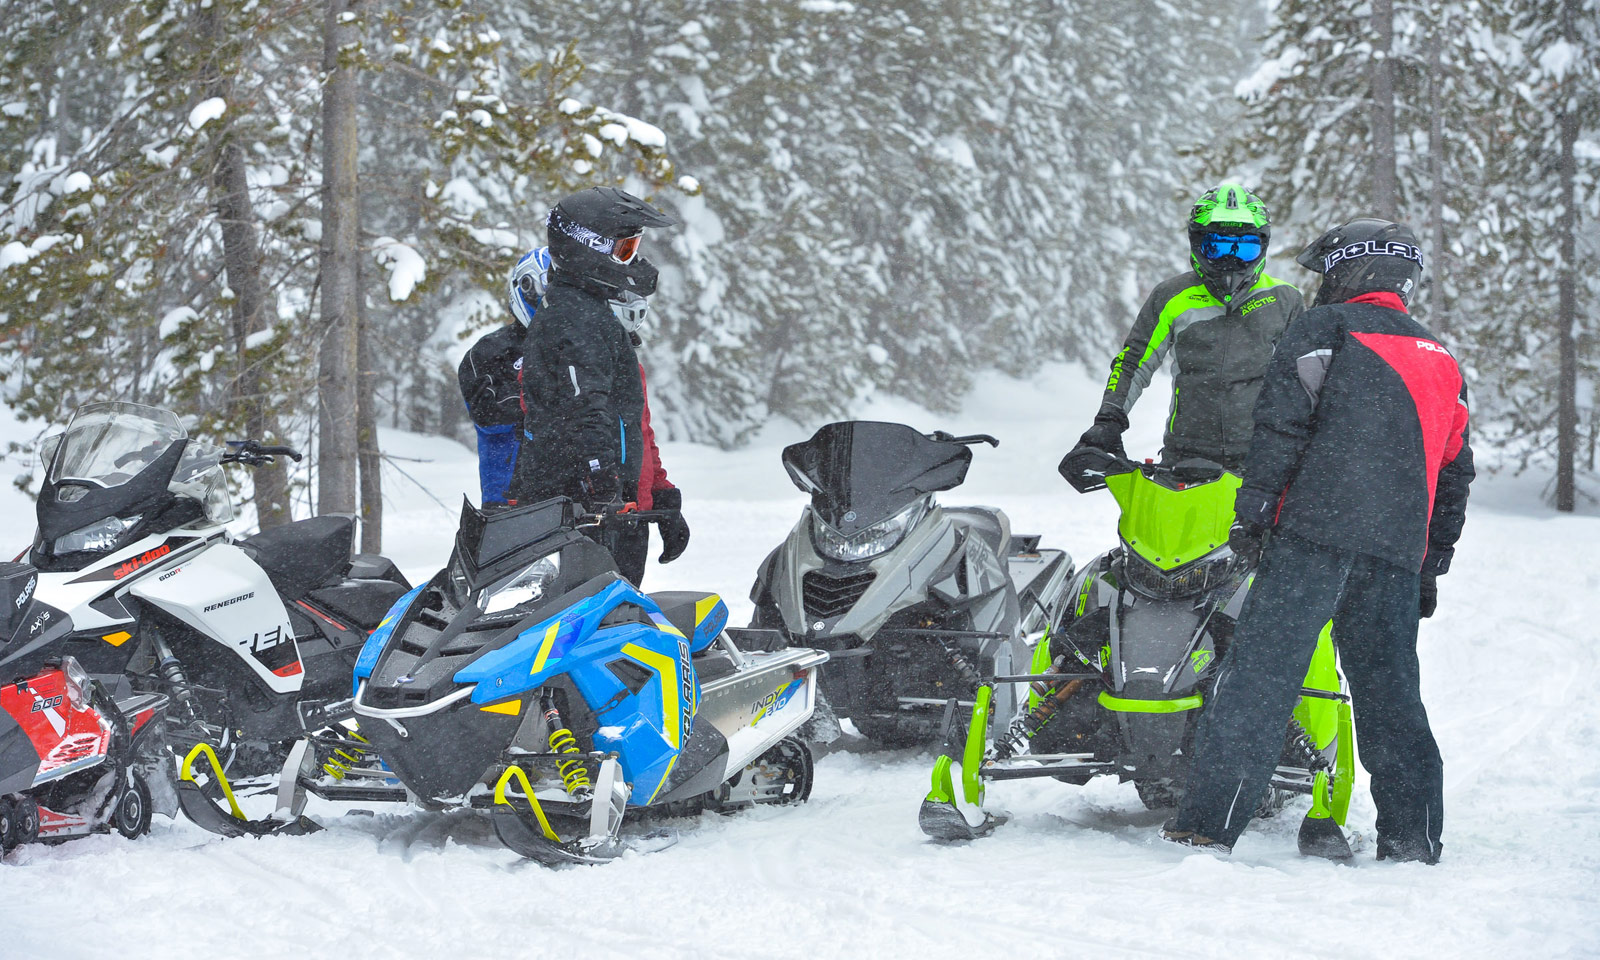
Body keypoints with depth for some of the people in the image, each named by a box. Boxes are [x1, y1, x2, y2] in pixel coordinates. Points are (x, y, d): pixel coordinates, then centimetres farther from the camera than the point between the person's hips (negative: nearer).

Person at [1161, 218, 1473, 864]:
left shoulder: (1325, 327, 4)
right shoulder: (1442, 364, 24)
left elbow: (1283, 422, -7)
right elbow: (1453, 476, 25)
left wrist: (1251, 512, -5)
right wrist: (1431, 568, 28)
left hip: (1315, 531, -6)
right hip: (1399, 554, 6)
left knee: (1259, 676, -6)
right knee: (1389, 690, 13)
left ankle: (1207, 823, -9)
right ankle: (1413, 837, 12)